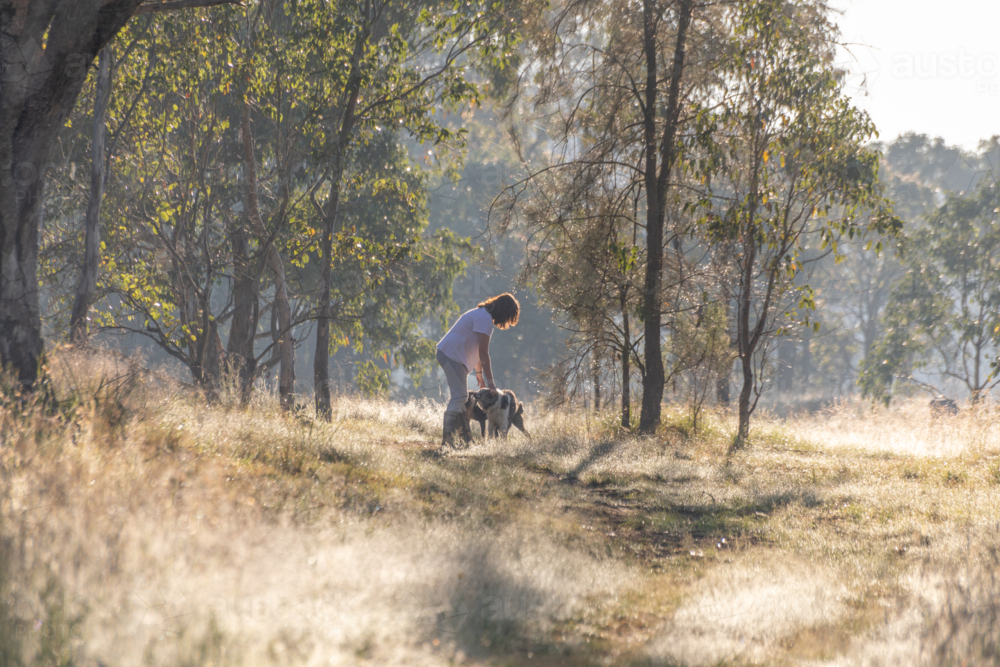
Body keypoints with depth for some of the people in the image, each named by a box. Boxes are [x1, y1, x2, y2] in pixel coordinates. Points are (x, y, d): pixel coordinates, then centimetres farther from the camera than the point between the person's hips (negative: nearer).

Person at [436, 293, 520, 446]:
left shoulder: (483, 314, 16)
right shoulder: (485, 319, -17)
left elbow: (477, 349, 23)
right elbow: (483, 353, -18)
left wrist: (479, 373, 26)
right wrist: (490, 382, -15)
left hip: (447, 353, 11)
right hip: (452, 354, -11)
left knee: (461, 397, 13)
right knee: (459, 396, -15)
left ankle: (466, 438, 18)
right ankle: (447, 440, -19)